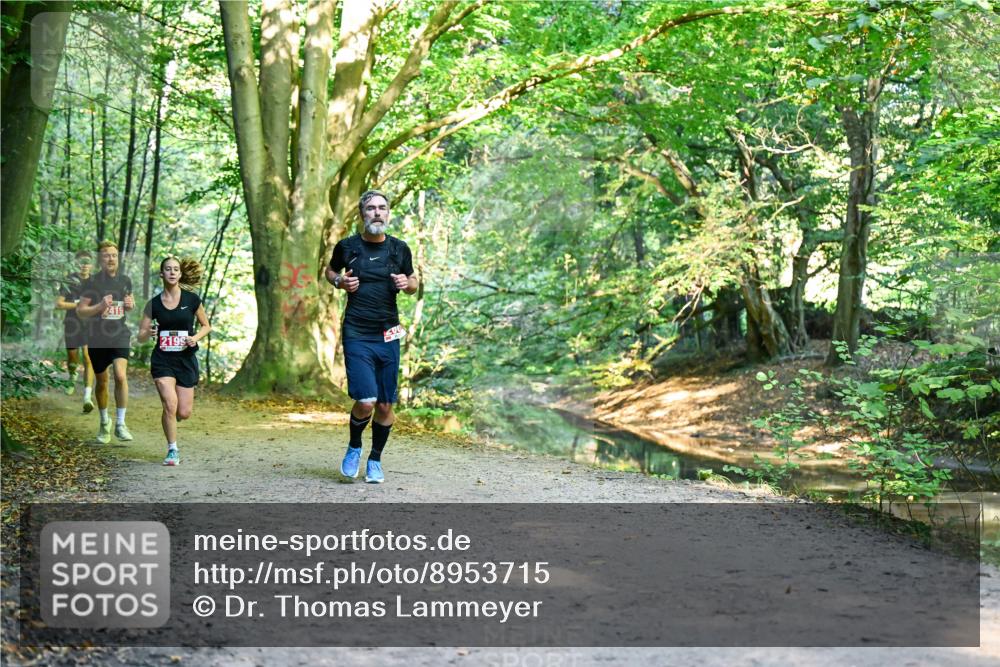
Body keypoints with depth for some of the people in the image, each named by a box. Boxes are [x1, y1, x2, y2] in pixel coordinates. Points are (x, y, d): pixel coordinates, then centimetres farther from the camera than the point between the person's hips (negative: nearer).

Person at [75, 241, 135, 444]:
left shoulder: (125, 280, 6)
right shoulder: (91, 282, -5)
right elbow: (80, 311, -5)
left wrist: (130, 305, -3)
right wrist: (100, 307, -23)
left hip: (120, 336, 1)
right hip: (97, 339, -1)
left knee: (121, 375, -20)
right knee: (101, 383, 11)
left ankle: (120, 425, -12)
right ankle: (104, 423, 33)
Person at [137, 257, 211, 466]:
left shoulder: (192, 299, -2)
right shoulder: (153, 304, 0)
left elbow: (206, 326, 9)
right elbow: (140, 337, 4)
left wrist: (196, 337, -11)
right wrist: (149, 333, -19)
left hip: (186, 359, 1)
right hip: (162, 360, -1)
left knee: (184, 413, 0)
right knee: (170, 405, -16)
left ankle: (168, 422, 38)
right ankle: (172, 450, 3)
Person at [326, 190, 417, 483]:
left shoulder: (399, 249, 5)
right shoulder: (347, 246, 1)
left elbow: (413, 282, 18)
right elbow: (329, 270, 19)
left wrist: (407, 283, -5)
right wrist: (339, 282, -3)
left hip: (388, 336, 3)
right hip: (356, 335, -2)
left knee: (385, 405, 5)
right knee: (366, 401, -15)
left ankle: (375, 460, 27)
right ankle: (354, 448, 15)